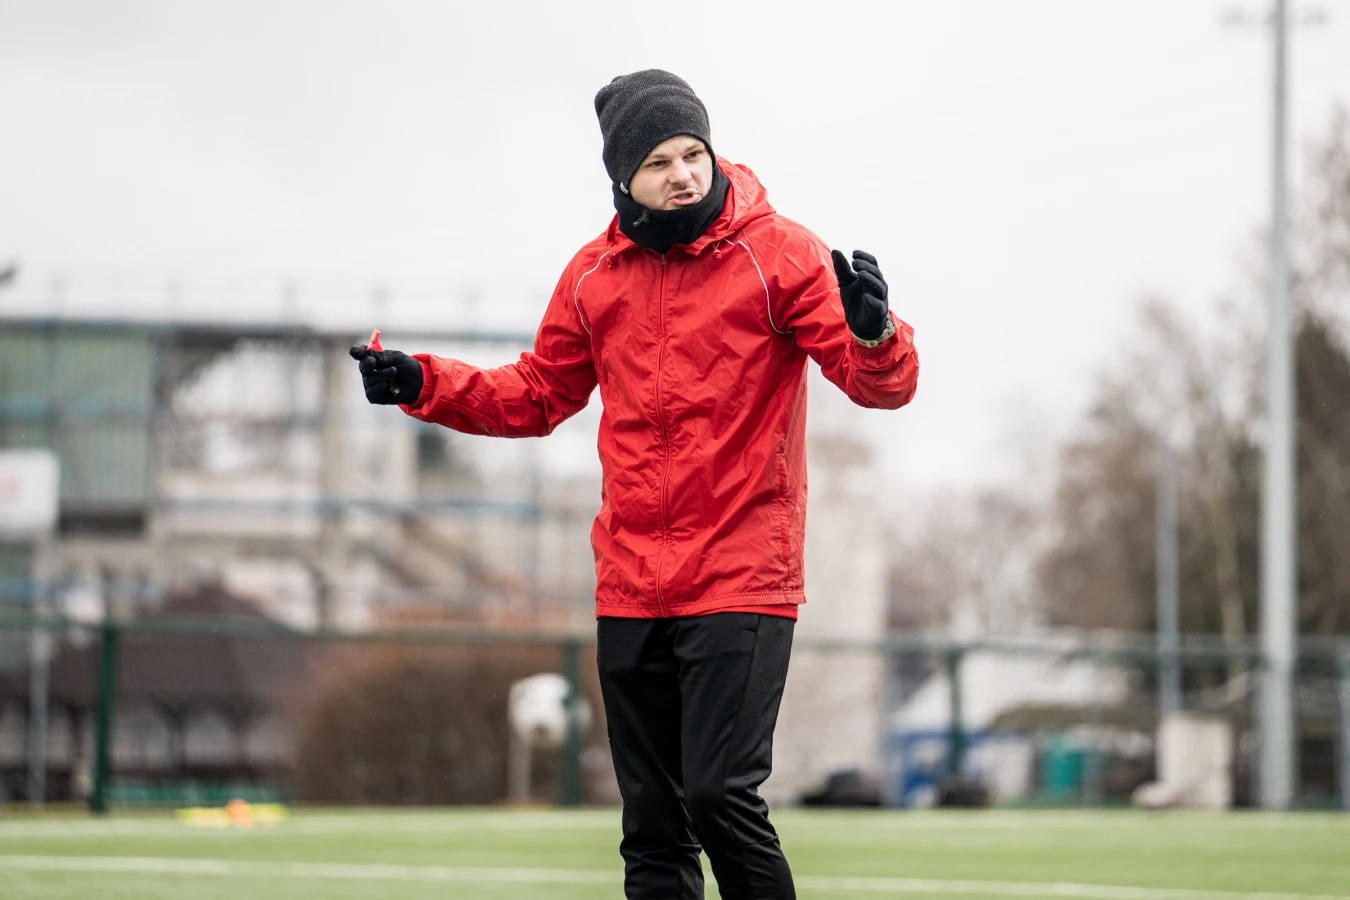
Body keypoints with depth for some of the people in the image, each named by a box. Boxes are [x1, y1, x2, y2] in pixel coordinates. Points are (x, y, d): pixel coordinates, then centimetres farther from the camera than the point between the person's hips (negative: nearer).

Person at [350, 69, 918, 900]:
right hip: (631, 593, 5)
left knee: (720, 795, -18)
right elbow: (538, 395, 20)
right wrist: (425, 385, 6)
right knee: (652, 828, 8)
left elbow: (883, 386, -13)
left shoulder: (779, 253, -6)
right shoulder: (594, 276, 8)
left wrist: (872, 333, -36)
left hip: (741, 581, -5)